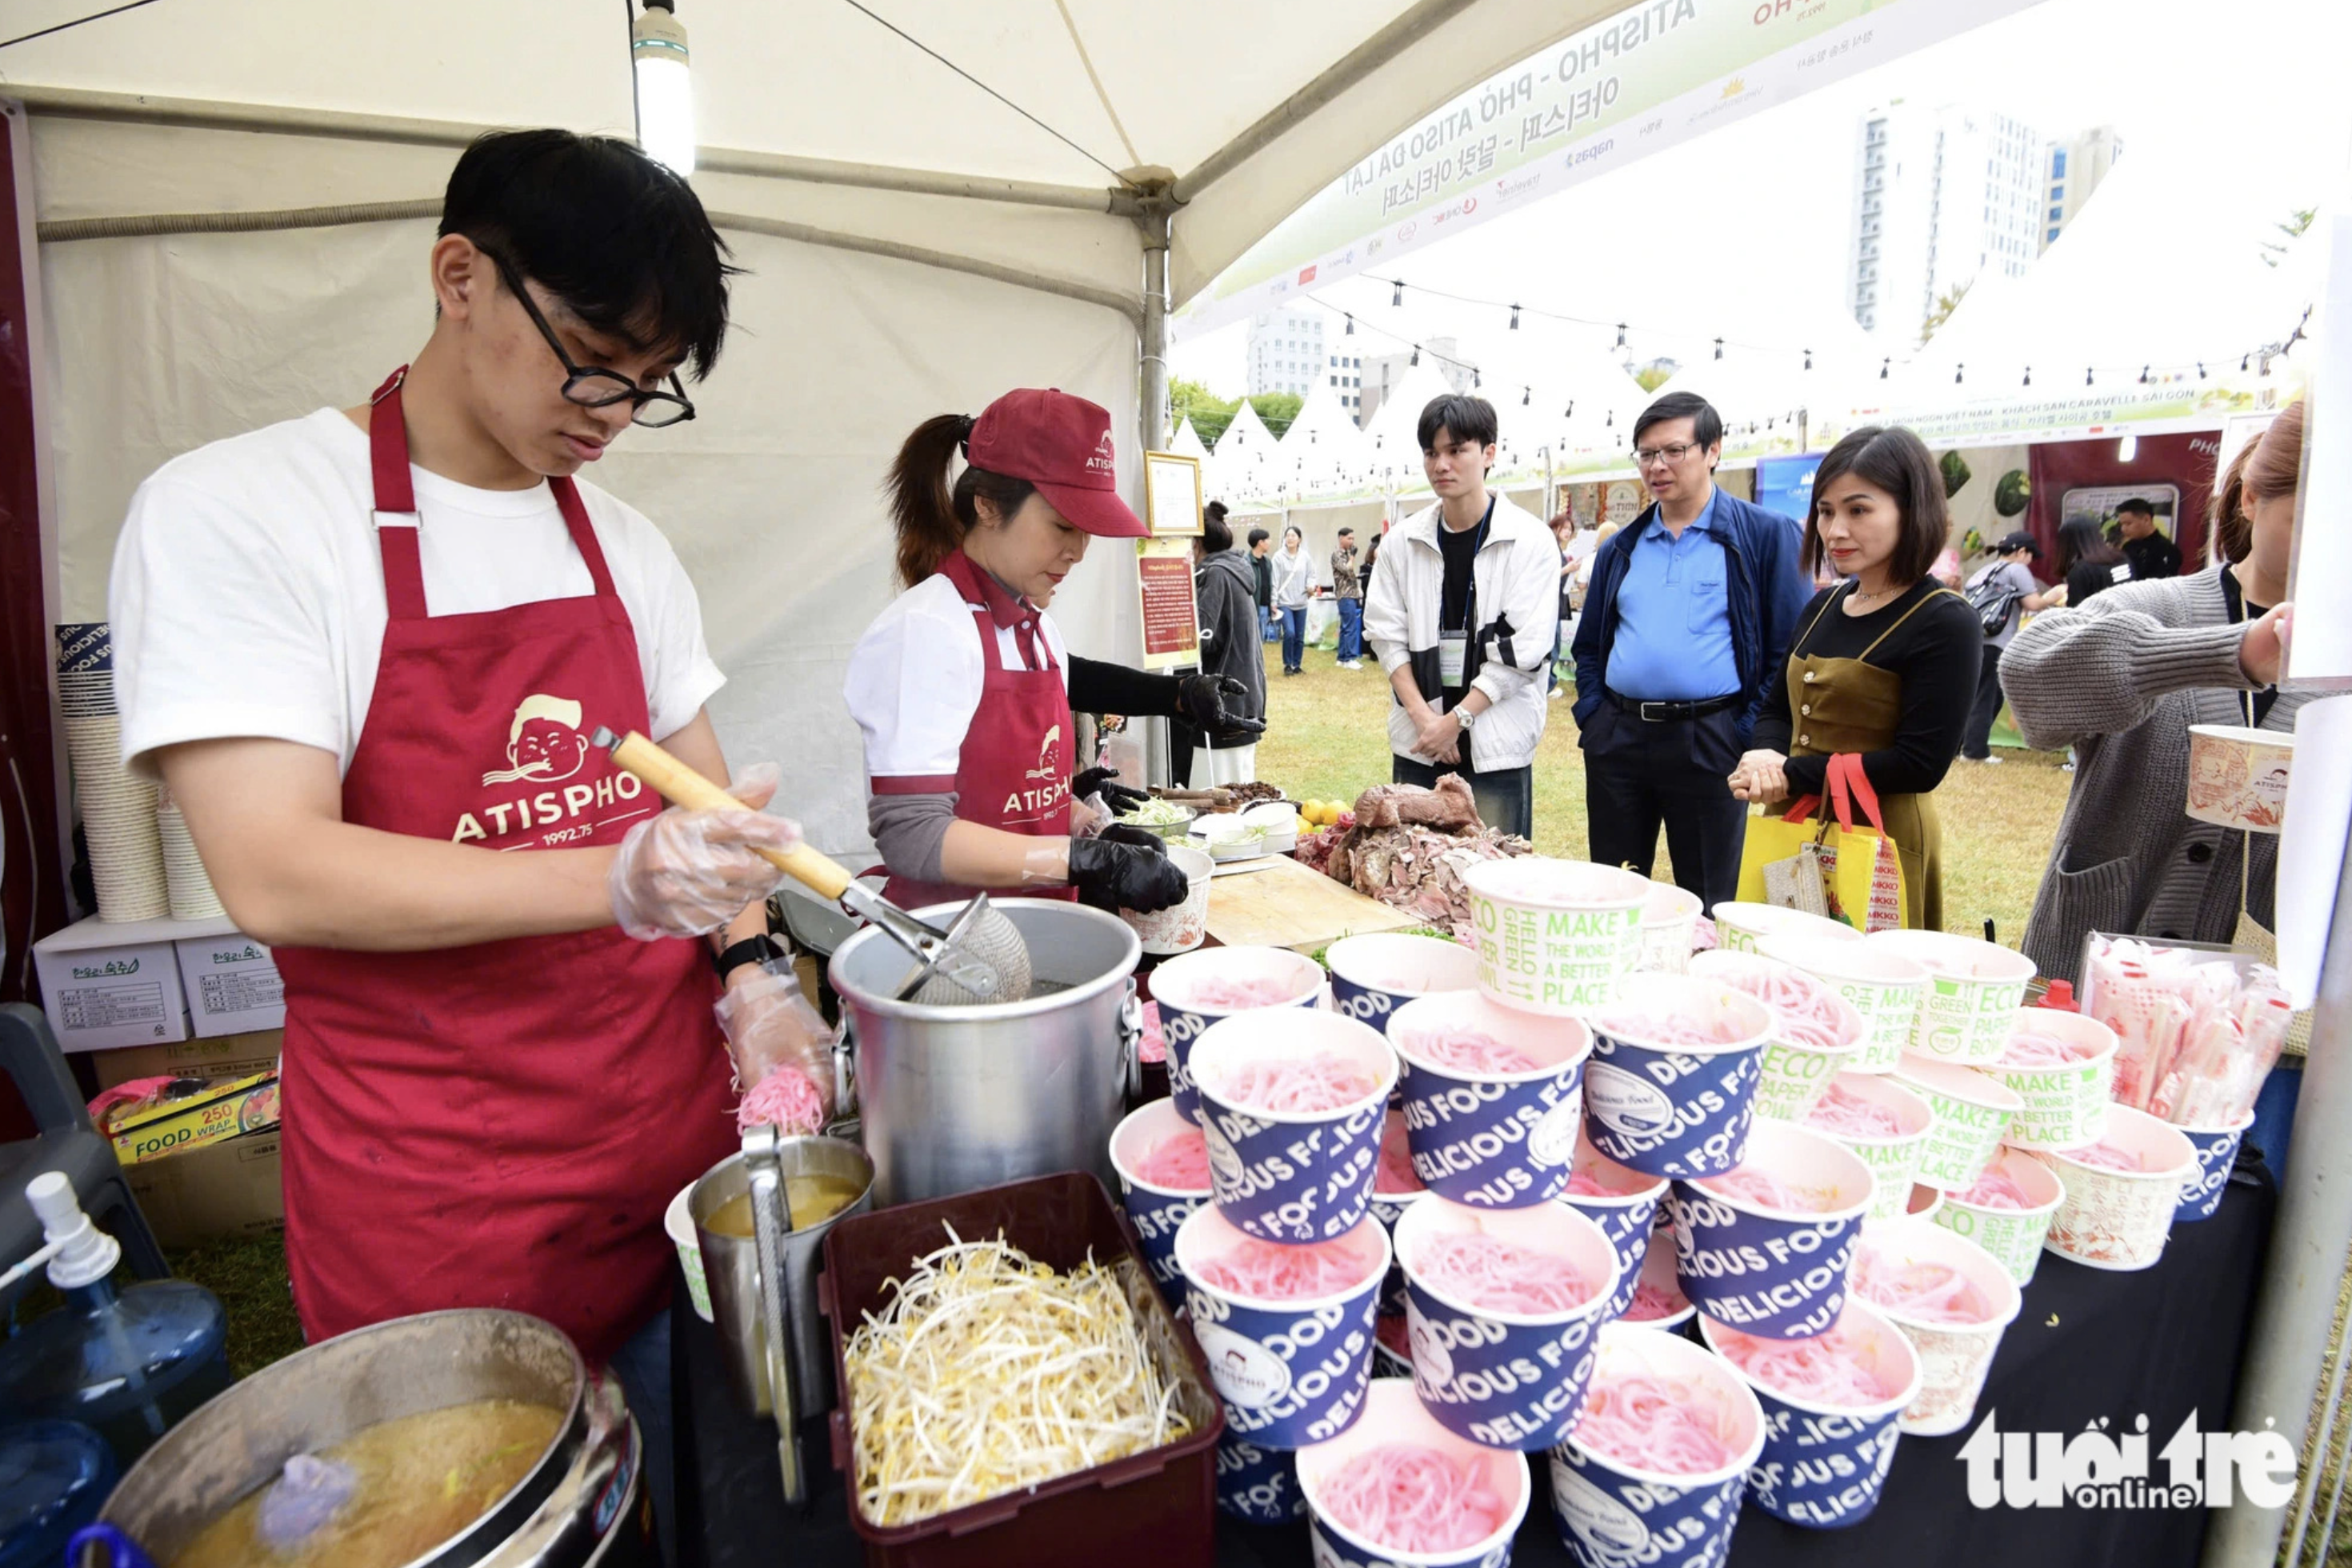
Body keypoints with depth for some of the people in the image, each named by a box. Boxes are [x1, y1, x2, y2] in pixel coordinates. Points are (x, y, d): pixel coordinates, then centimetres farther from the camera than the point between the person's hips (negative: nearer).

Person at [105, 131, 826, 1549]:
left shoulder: (626, 544, 7)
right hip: (433, 1194, -4)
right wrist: (621, 881, -31)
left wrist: (751, 969, -4)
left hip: (675, 1128, 5)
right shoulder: (231, 514, -10)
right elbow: (275, 875, -18)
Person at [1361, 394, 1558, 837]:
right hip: (1417, 744, 3)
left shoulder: (1530, 541, -4)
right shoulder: (1404, 540, 6)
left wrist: (1457, 719, -14)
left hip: (1496, 747, -3)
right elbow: (1387, 635, 2)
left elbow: (1525, 649, -9)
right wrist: (1424, 717, -9)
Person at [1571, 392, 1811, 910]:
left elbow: (1791, 646, -4)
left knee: (1706, 906, 6)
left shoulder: (1766, 535, -1)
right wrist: (1592, 717, 5)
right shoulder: (1621, 548, 14)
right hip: (1616, 741, 4)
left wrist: (1748, 735, -11)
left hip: (1708, 742, -4)